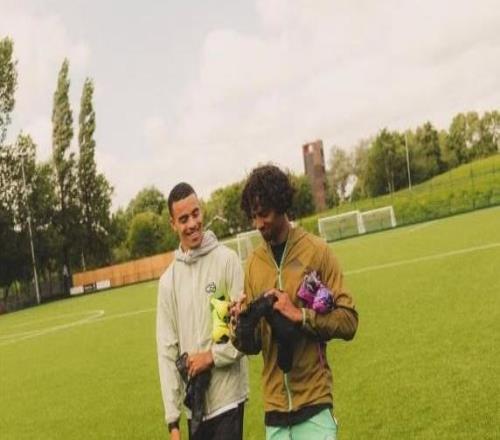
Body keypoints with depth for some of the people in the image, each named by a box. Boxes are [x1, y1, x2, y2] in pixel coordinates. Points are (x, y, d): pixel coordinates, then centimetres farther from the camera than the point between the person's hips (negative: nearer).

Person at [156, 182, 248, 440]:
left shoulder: (227, 260, -3)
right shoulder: (168, 280, 6)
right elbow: (167, 350, 4)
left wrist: (213, 356, -14)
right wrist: (172, 419, 0)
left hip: (228, 398, -4)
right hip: (194, 403, 4)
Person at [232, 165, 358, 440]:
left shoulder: (317, 252, -4)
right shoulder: (253, 264, 7)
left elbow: (348, 321, -6)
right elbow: (253, 345, 9)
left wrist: (299, 314, -19)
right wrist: (242, 326, -12)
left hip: (314, 405, -3)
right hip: (275, 409, 3)